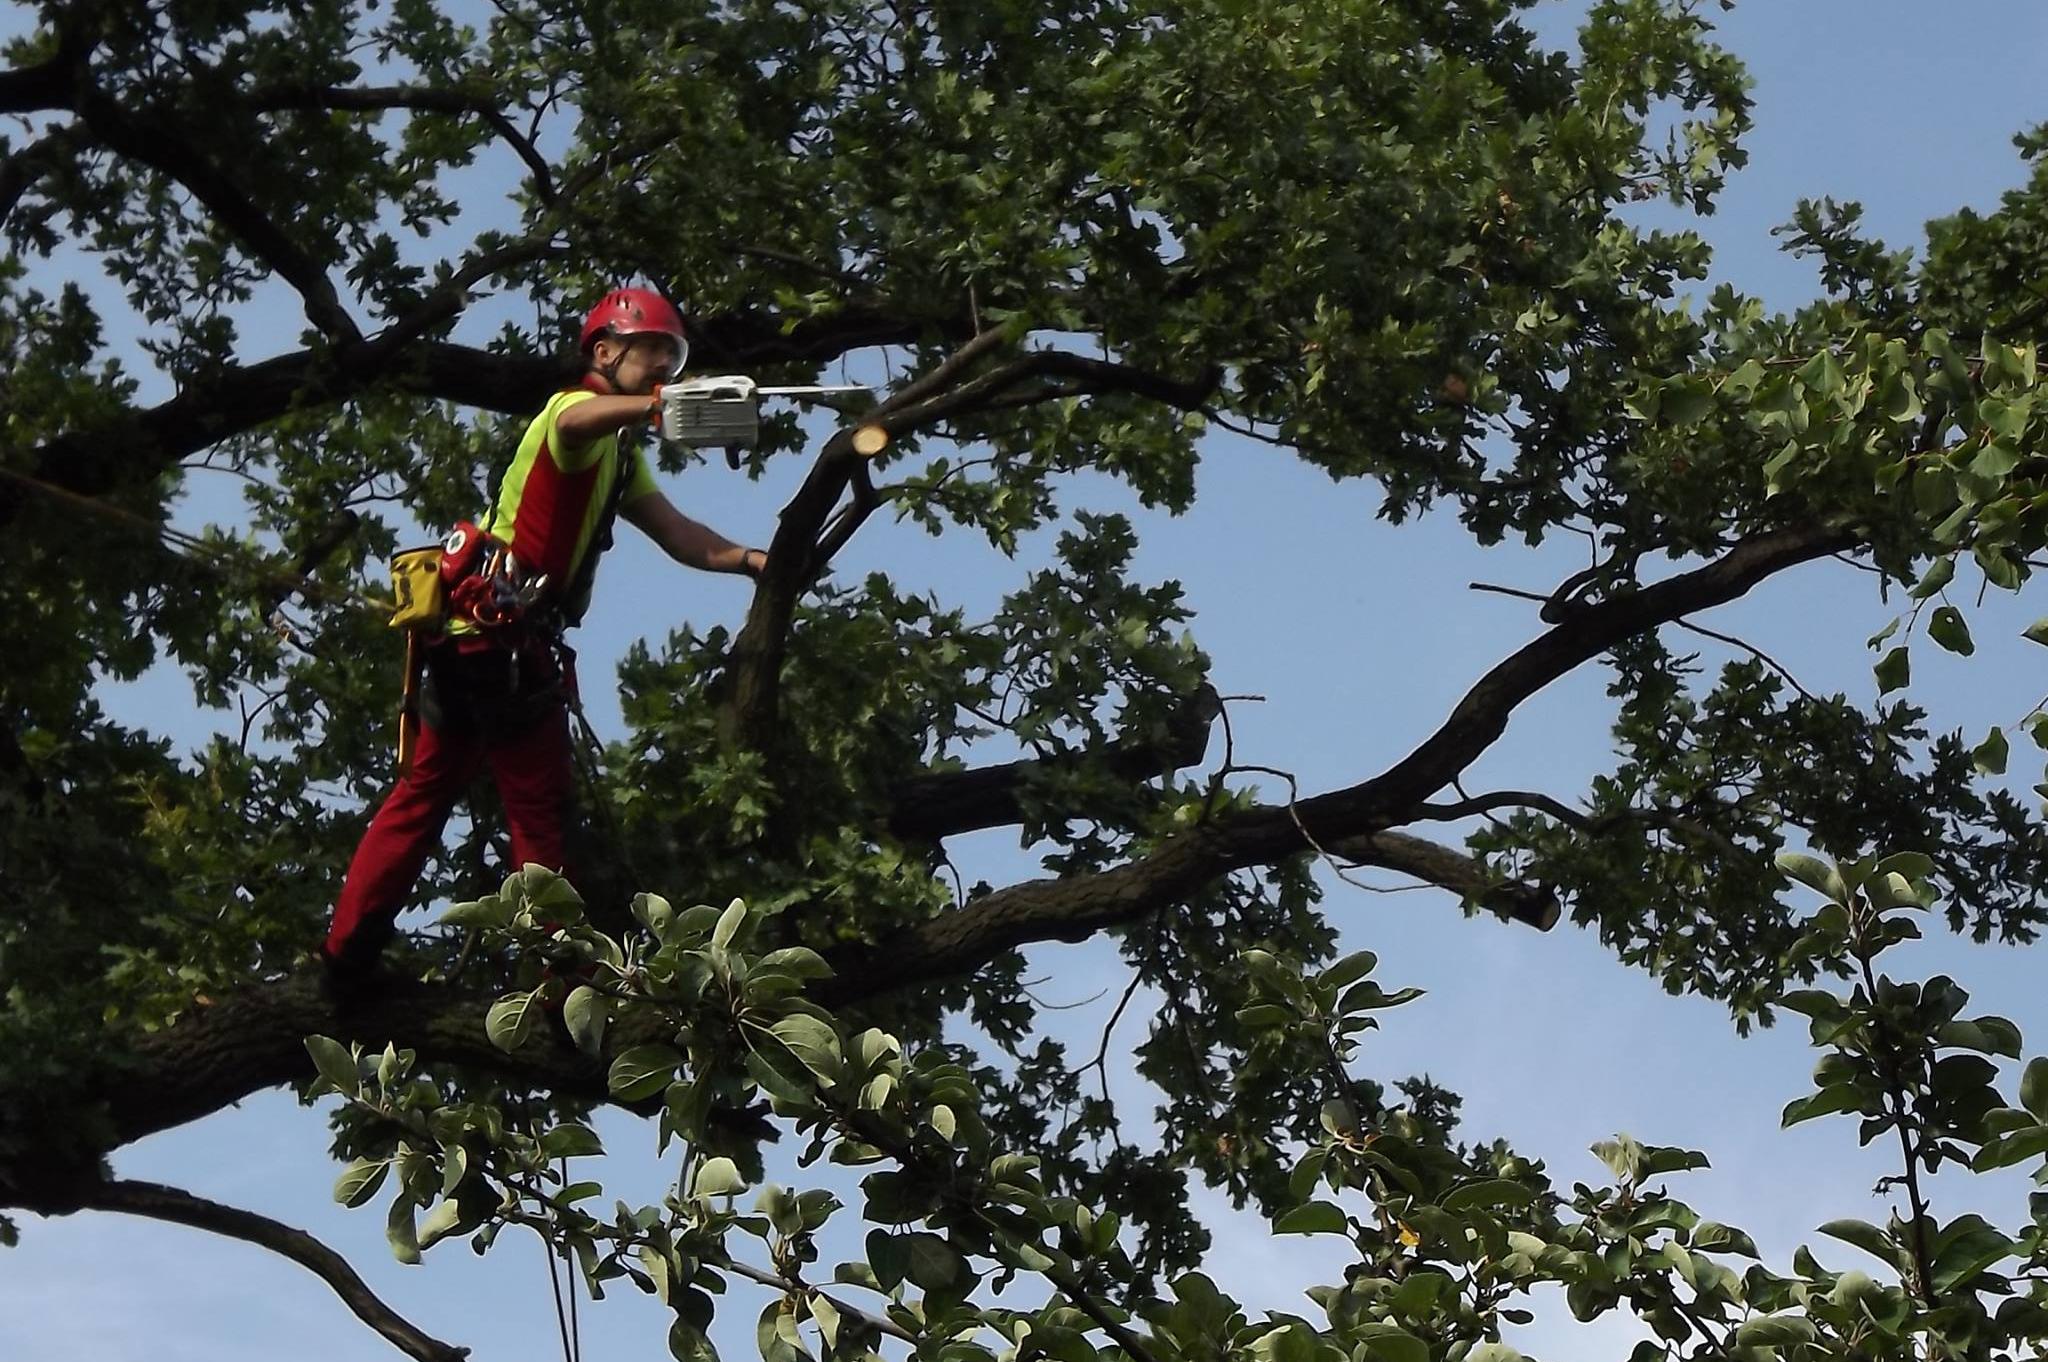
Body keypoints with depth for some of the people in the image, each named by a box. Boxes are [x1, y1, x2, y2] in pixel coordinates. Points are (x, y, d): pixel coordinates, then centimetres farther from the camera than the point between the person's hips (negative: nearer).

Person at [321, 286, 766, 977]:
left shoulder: (621, 457, 23)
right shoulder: (571, 405, -7)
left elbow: (679, 535, 12)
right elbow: (579, 421, -34)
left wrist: (751, 559, -4)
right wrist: (655, 405, -51)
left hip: (474, 636, 10)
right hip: (506, 638, -10)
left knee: (423, 791, 12)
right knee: (543, 814, -4)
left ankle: (344, 954, 15)